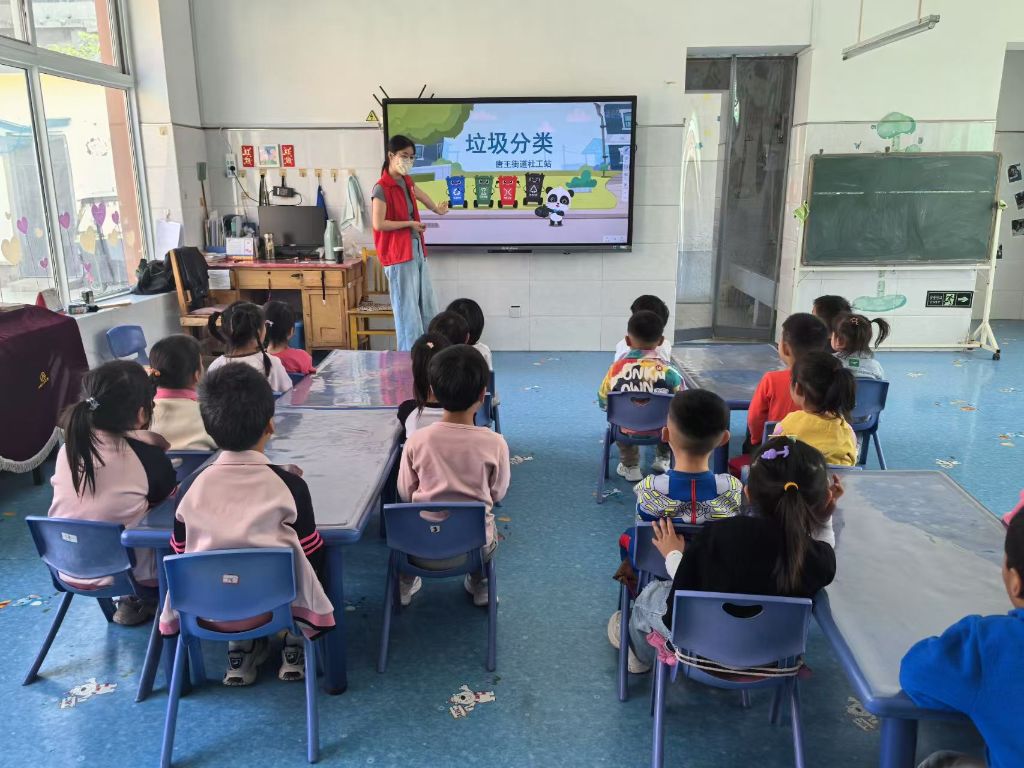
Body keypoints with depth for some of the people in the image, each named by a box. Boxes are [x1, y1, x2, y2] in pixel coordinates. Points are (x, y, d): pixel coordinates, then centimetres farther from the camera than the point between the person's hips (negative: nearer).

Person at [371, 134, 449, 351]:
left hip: (417, 250, 9)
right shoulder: (381, 189, -14)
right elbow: (378, 224, -19)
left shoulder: (406, 181, 11)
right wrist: (410, 223, -13)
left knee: (428, 307, 11)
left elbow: (418, 193, 29)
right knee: (407, 310, -6)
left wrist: (436, 209, 32)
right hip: (398, 254, -9)